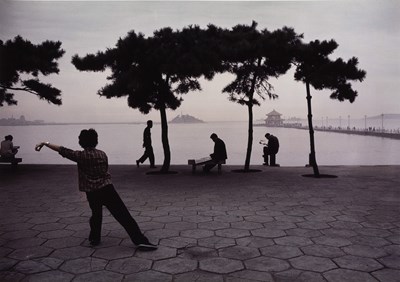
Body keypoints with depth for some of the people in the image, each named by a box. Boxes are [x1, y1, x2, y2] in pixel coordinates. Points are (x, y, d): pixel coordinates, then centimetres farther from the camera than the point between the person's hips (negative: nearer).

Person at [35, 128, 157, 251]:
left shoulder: (81, 156, -3)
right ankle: (140, 241, -8)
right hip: (107, 189, 0)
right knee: (124, 216, -4)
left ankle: (94, 239, 32)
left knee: (96, 214, 27)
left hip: (92, 193, 0)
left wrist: (45, 143, 2)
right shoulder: (102, 154, 8)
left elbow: (62, 150, -3)